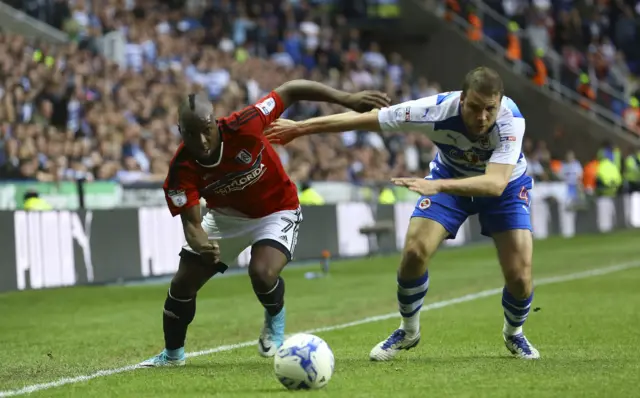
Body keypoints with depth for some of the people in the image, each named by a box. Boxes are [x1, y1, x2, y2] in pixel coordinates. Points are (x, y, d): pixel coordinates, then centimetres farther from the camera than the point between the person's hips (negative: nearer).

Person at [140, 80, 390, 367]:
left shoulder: (242, 127, -34)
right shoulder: (181, 170, -26)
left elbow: (290, 91, -25)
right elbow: (191, 222, -25)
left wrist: (348, 99, -26)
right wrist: (201, 245, -50)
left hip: (276, 211, -3)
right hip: (226, 214, 4)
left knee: (262, 274, -29)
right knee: (182, 285, 2)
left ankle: (275, 319, 9)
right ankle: (172, 354, 30)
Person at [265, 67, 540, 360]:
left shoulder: (511, 120, -38)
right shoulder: (437, 110, -34)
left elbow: (495, 183, -49)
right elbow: (364, 118, -24)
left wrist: (437, 186, -63)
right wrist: (300, 128, -19)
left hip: (503, 185, -1)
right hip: (449, 177, 1)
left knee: (519, 275, -11)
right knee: (414, 252, -17)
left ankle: (514, 333, 24)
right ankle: (408, 331, 11)